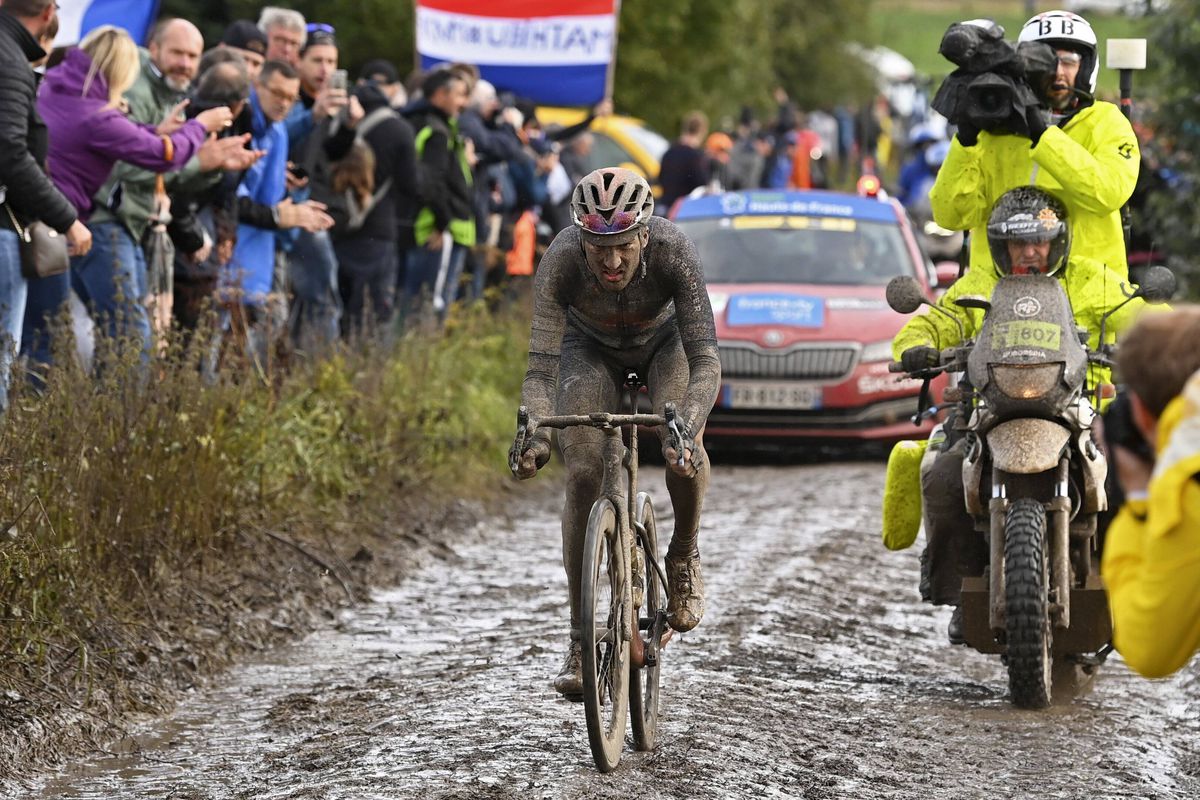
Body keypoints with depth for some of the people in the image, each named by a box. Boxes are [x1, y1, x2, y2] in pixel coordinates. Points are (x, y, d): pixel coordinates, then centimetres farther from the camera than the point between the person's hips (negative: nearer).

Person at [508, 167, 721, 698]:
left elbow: (705, 357, -40)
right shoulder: (561, 261, -35)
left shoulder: (673, 251, -38)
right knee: (583, 474, -18)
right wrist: (532, 434, -54)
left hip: (665, 341, -1)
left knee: (682, 447, -30)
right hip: (591, 348, 1)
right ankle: (580, 636, -8)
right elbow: (541, 366, -35)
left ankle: (685, 556, -1)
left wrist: (686, 429, -57)